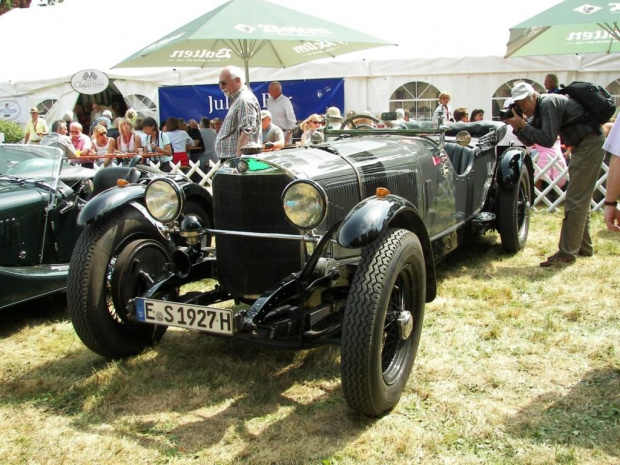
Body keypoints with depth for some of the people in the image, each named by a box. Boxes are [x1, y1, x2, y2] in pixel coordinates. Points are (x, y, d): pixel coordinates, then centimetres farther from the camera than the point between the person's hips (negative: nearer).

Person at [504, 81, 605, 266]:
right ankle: (583, 247, 25)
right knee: (580, 199, 16)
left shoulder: (548, 103, -18)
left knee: (575, 200, -11)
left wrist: (523, 124, -22)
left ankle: (567, 252, -9)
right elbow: (529, 140, 10)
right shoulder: (539, 109, 11)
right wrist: (517, 127, -7)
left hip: (590, 143, -11)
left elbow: (548, 140, -24)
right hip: (582, 145, 11)